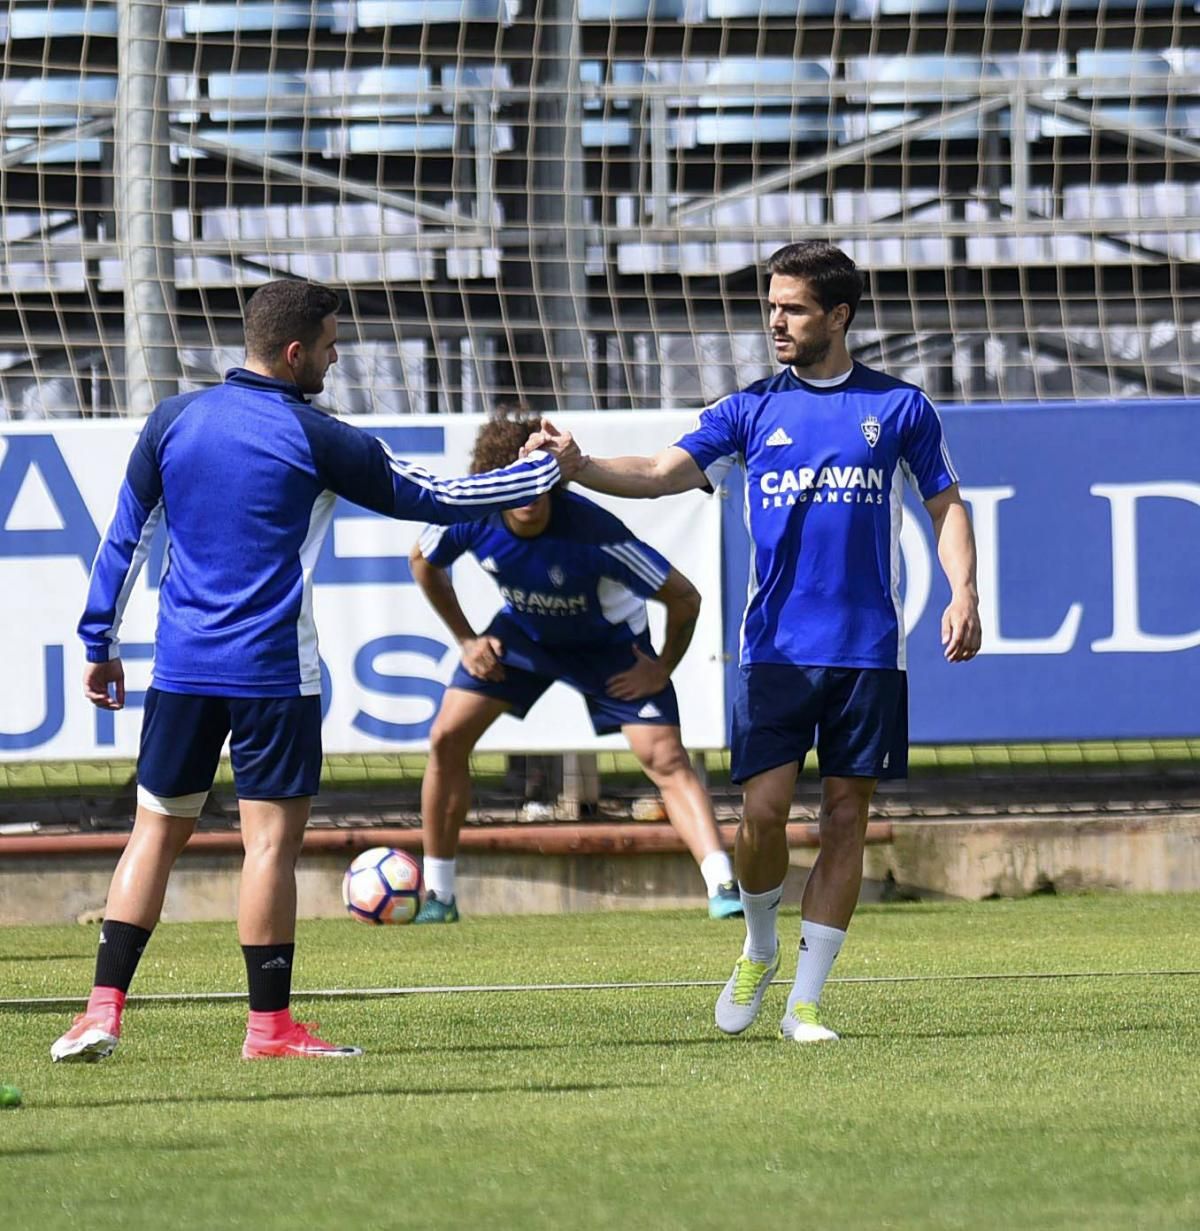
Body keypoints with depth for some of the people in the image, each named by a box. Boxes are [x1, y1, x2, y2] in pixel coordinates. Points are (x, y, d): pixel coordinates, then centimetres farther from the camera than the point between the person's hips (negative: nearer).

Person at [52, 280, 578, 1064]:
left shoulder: (173, 421, 4)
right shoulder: (316, 440, -7)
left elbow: (125, 537, 10)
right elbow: (432, 498, 0)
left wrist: (101, 644, 19)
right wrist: (547, 473, 12)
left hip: (182, 667, 5)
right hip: (273, 671, -5)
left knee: (157, 829, 10)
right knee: (273, 836, -1)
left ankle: (103, 1011, 3)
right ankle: (270, 1025, -1)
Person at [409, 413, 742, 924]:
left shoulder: (592, 531, -37)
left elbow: (683, 597, -28)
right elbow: (424, 563, 0)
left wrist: (662, 670, -18)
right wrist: (466, 639, 0)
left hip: (607, 639, -4)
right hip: (523, 630, 4)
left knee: (665, 757, -19)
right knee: (447, 736, -7)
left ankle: (723, 887, -21)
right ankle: (438, 896, 5)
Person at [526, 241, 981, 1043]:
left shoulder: (899, 407, 6)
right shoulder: (751, 411, 7)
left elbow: (946, 505, 12)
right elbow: (661, 474, -2)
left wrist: (963, 594, -3)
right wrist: (576, 465, -19)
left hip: (869, 650, 0)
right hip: (776, 646, 0)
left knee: (846, 818, 1)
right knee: (764, 808, -10)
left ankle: (805, 1002, 7)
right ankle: (759, 952, 18)